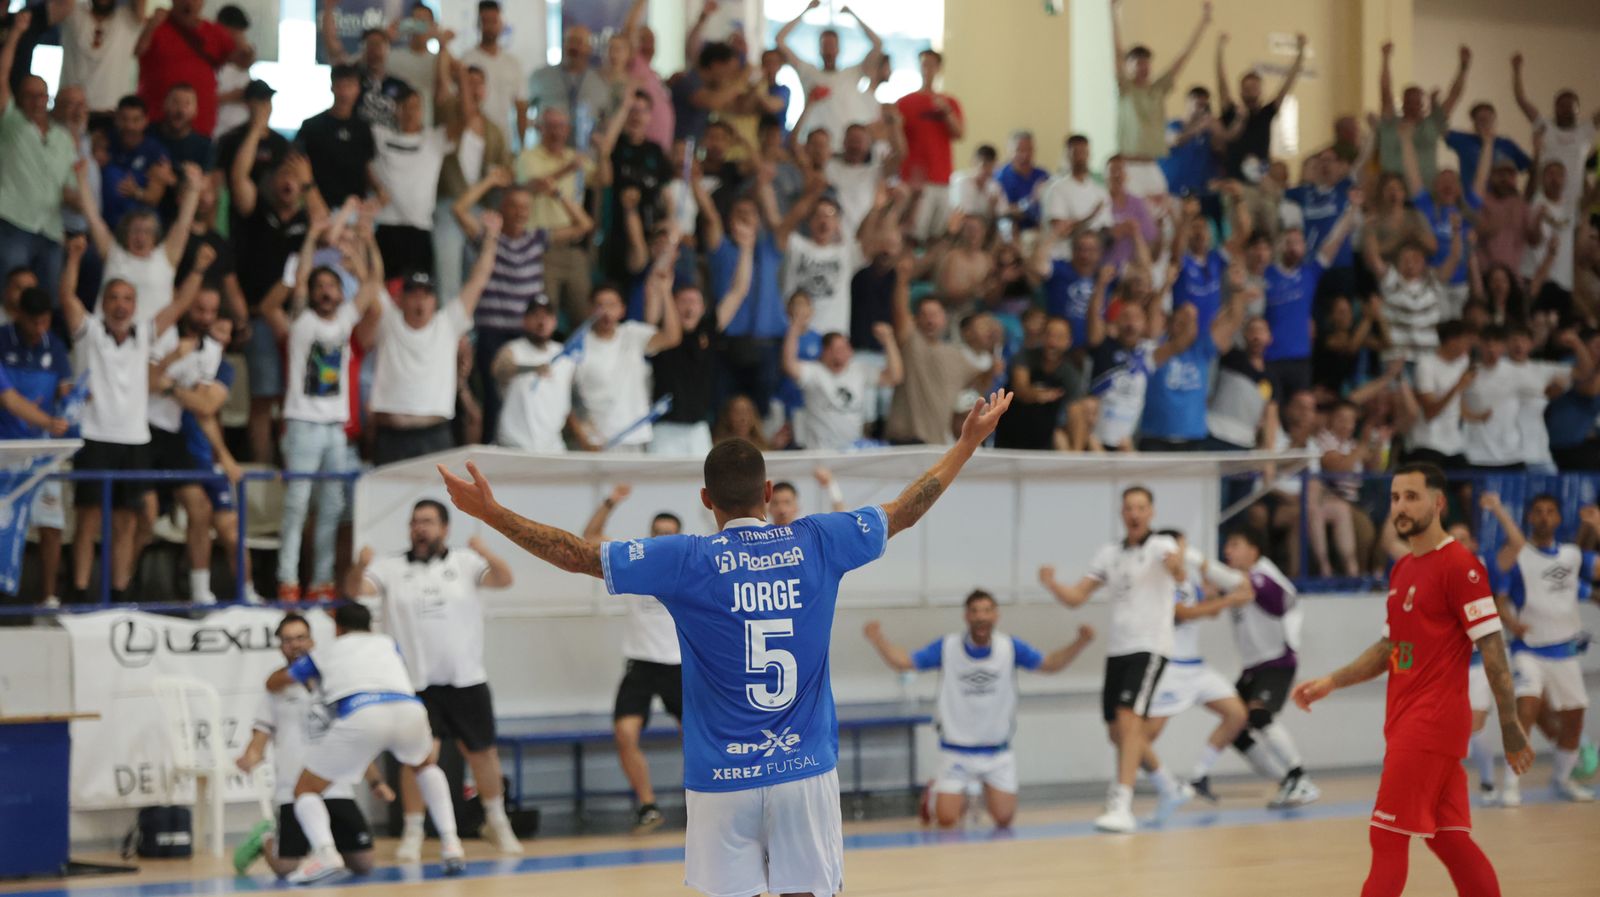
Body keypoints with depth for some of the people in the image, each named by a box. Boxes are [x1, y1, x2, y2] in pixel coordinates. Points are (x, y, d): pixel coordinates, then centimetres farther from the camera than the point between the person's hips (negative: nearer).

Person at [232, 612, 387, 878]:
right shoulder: (276, 688, 9)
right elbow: (259, 741, 2)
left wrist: (375, 781, 14)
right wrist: (249, 759, -21)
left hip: (337, 790, 3)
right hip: (294, 793, -3)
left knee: (363, 863, -5)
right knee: (285, 867, -12)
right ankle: (266, 839, 22)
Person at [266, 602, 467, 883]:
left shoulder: (322, 654, 31)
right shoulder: (387, 643, 35)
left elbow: (273, 684, 42)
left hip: (360, 714, -3)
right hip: (408, 709, 3)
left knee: (305, 789, 14)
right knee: (426, 765, 36)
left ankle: (324, 853, -15)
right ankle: (450, 844, 20)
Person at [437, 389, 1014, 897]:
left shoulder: (688, 560, -6)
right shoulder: (817, 543, 1)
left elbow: (580, 555, -5)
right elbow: (904, 512, 14)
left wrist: (491, 513, 2)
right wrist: (967, 445, 27)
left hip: (722, 776, -2)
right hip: (805, 770, 2)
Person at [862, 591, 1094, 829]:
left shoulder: (1010, 647, -6)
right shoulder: (946, 647, -10)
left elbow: (1049, 664, -4)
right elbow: (902, 662, -12)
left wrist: (1080, 643, -20)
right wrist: (878, 639, -30)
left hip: (998, 753, 2)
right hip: (956, 752, -2)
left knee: (1004, 819, -3)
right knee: (946, 820, -11)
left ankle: (986, 790, 31)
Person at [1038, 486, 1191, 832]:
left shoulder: (1161, 546, -5)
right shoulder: (1109, 554, 13)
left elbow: (1179, 573, -28)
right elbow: (1076, 597, 11)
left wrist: (1177, 567, -52)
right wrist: (1050, 584, -9)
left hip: (1149, 647, -7)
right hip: (1117, 648, 7)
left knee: (1129, 720, -22)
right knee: (1118, 733, 13)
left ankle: (1121, 807, -27)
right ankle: (1171, 787, 33)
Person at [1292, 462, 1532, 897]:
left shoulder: (1459, 565, -11)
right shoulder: (1401, 570, 15)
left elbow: (1493, 649, -13)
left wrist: (1511, 728, -15)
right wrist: (1331, 682, 12)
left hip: (1432, 724, -8)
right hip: (1405, 723, 8)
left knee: (1388, 839, -7)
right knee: (1448, 839, 9)